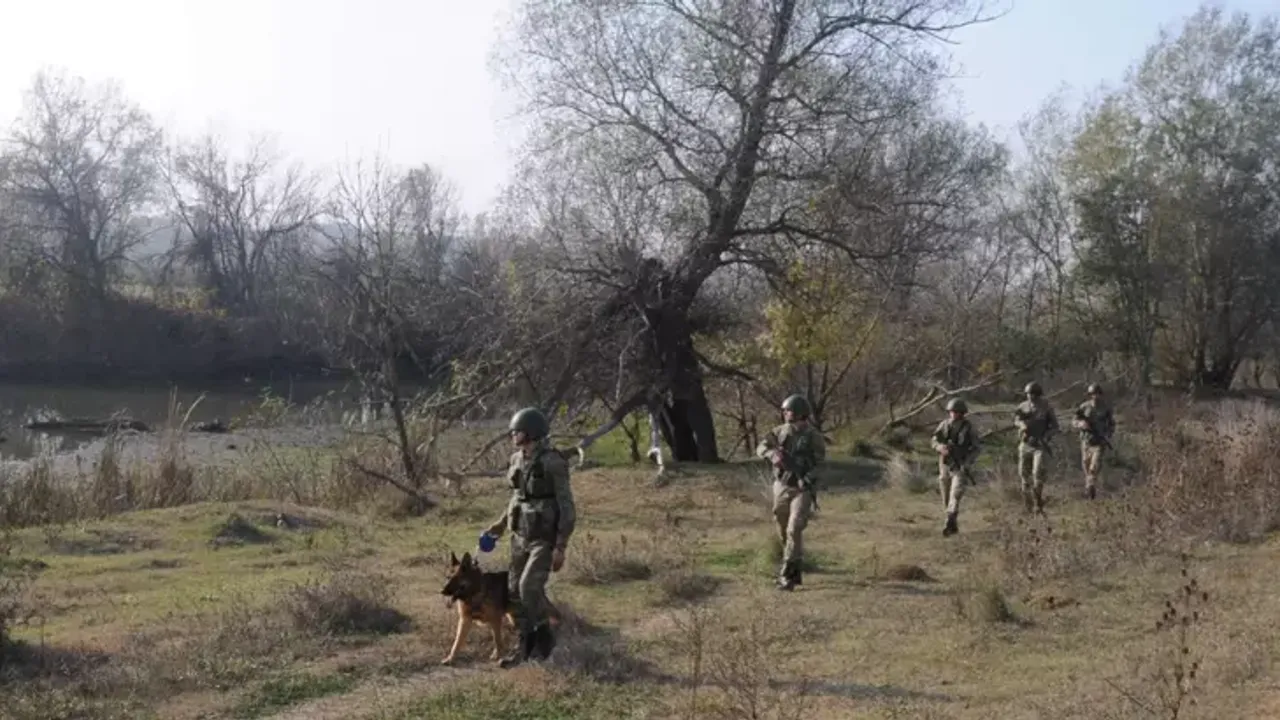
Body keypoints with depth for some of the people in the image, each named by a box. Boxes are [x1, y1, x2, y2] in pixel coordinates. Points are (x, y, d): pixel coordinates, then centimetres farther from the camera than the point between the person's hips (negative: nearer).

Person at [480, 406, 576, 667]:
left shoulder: (553, 463, -19)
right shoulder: (517, 460, 4)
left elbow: (567, 508, -17)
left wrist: (560, 548, -19)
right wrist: (501, 523, 14)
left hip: (545, 538, -7)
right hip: (520, 536, 7)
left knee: (529, 586, -19)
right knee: (515, 591, 6)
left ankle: (545, 637, 3)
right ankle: (525, 646, 20)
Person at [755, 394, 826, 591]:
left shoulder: (813, 436, -10)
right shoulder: (781, 431, 2)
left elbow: (819, 463, -13)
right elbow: (761, 447, -4)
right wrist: (773, 455, -25)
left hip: (802, 490, -5)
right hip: (781, 487, 5)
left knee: (794, 531, -16)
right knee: (784, 532, 13)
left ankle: (787, 576, -11)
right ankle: (795, 572, 30)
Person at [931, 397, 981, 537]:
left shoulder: (968, 428, -8)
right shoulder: (944, 425, 0)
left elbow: (977, 447, -4)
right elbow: (934, 442, 1)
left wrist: (968, 461, -18)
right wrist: (941, 447, -23)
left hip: (961, 467, -4)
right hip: (945, 466, 4)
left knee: (955, 495, -20)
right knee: (946, 499, 11)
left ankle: (949, 524, -27)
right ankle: (954, 525, 28)